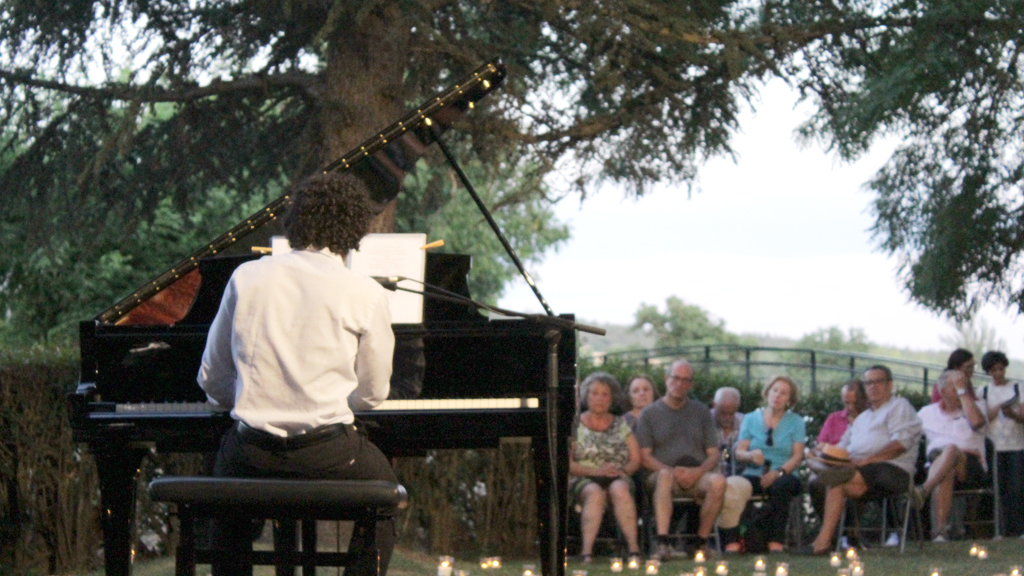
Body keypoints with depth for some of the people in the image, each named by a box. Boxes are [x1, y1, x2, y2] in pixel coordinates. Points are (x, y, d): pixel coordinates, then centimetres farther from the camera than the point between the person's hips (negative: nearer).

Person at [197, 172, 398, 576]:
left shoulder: (247, 278, 3)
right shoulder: (365, 295, -3)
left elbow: (212, 380, 10)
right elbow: (372, 394, 5)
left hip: (252, 455, 2)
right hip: (327, 456, -2)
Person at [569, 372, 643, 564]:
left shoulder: (621, 425, 18)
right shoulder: (575, 425, 10)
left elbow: (636, 460, 11)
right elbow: (567, 463, -1)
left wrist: (622, 470, -11)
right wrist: (595, 471, -14)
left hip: (618, 478, 1)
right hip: (584, 479, -1)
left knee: (619, 490, -35)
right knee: (595, 493, -37)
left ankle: (633, 547, -44)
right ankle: (587, 549, -49)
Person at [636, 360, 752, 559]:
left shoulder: (701, 412, 19)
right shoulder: (650, 414, 13)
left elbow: (713, 455, 12)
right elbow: (644, 457, 3)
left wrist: (698, 472, -10)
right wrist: (673, 472, -14)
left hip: (698, 477, 2)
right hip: (661, 475, -2)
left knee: (718, 480, -33)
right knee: (665, 475, -39)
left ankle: (702, 541, -26)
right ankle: (662, 542, -49)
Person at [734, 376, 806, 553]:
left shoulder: (796, 422, 14)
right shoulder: (751, 419, 18)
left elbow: (798, 456, 2)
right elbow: (739, 452, 9)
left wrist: (778, 473, -17)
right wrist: (751, 455, -17)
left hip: (784, 475, -1)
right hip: (755, 474, 1)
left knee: (780, 487, -39)